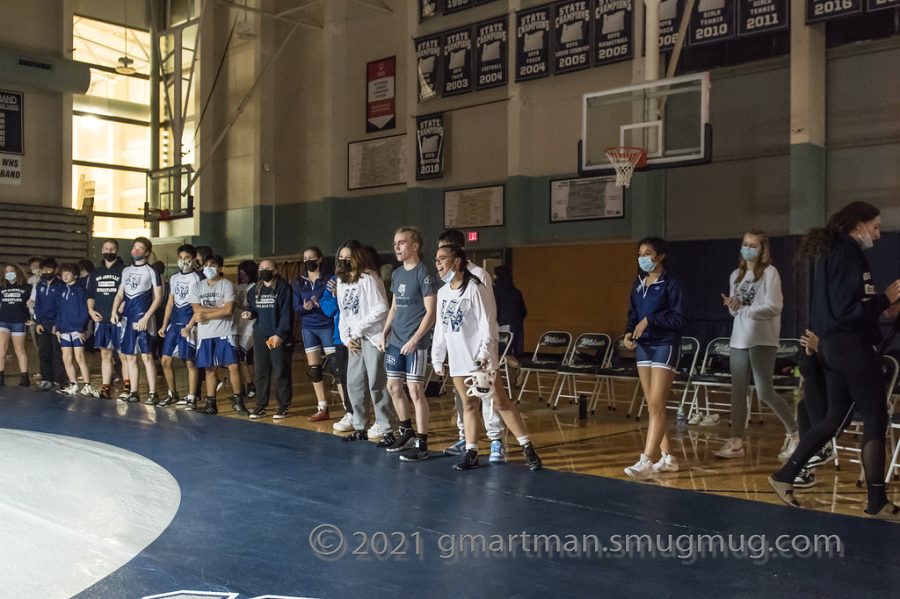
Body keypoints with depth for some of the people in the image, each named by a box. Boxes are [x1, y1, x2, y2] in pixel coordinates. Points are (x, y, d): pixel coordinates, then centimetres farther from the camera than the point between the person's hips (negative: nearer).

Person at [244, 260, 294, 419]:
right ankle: (260, 405, 19)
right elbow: (252, 307, 25)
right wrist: (249, 312, 0)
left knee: (280, 372, -1)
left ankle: (283, 406, 8)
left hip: (278, 336, -6)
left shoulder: (283, 288, -8)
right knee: (261, 372, 11)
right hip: (260, 336, 6)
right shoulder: (255, 290, 14)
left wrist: (280, 334, -20)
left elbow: (286, 313, -13)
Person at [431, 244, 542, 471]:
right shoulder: (442, 292, 11)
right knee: (469, 405, 10)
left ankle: (527, 448, 5)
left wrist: (484, 354, -21)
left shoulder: (475, 289, -11)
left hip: (479, 359, -6)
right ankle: (471, 453, 15)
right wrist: (437, 358, 17)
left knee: (500, 403, -4)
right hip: (457, 360, 7)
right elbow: (440, 328, 18)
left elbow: (488, 325, -14)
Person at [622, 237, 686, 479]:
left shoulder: (671, 283, -9)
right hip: (643, 347, 7)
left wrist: (649, 320, -20)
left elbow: (680, 319, -12)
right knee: (653, 406, 10)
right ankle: (666, 458, 19)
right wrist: (629, 332, -4)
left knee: (656, 406, -10)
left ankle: (646, 461, -11)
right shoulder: (638, 283, 10)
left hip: (665, 347, -7)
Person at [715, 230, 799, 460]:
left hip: (762, 340, -6)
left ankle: (794, 433, 14)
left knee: (765, 392, -6)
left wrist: (743, 309, -17)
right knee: (738, 391, 5)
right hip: (738, 339, 6)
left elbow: (774, 307, -13)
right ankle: (736, 442, 10)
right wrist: (731, 306, -6)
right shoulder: (736, 275, 14)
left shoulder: (769, 272, -5)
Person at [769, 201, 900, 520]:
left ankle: (785, 476, 19)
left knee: (833, 418, 16)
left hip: (833, 345, 10)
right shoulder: (848, 254, -15)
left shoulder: (830, 252, 15)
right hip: (852, 347, -10)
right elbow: (848, 310, -21)